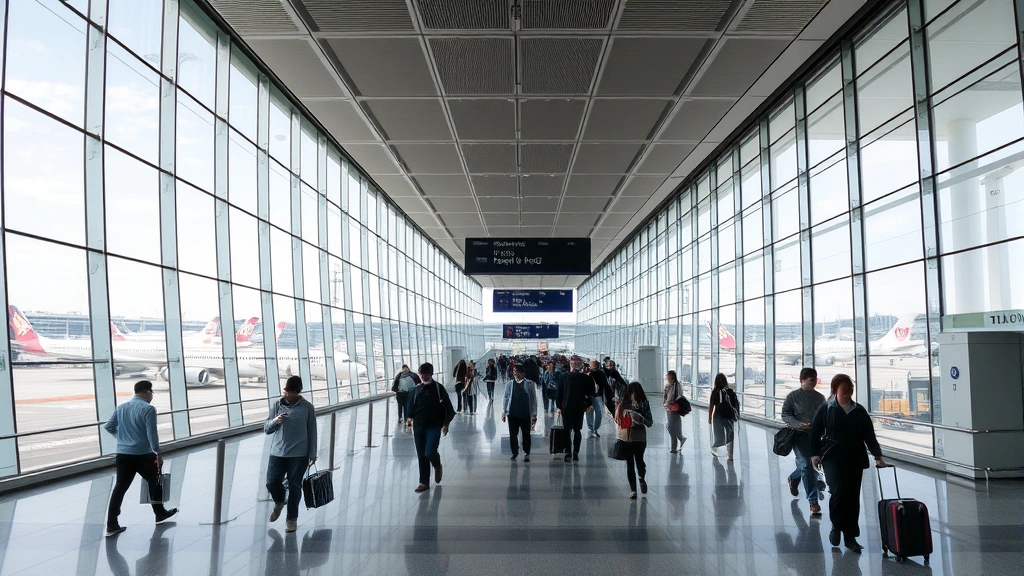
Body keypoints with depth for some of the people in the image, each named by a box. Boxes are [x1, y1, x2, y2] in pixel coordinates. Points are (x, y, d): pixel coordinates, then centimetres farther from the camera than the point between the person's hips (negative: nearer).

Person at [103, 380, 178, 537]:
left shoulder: (121, 407, 9)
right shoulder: (148, 409, -12)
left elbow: (108, 427, 16)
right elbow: (152, 433, -17)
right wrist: (158, 453, -11)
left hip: (122, 454, 5)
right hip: (143, 455, -5)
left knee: (120, 488, 5)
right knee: (154, 482, 16)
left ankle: (111, 525, 1)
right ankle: (160, 514, 29)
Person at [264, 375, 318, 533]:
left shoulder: (307, 407, -4)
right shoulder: (277, 405, 3)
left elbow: (312, 432, 0)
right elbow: (266, 429, 7)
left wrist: (312, 454, -1)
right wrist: (275, 421, -15)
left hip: (299, 454, -2)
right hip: (278, 452, 3)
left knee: (294, 486, 2)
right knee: (271, 482, -1)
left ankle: (292, 518, 17)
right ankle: (279, 502, 32)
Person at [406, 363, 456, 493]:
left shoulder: (438, 388, -3)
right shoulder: (416, 390, 8)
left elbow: (449, 408, -2)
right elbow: (411, 407, 15)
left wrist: (445, 423, -10)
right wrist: (409, 418, -5)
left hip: (434, 426, -4)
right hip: (418, 427, 4)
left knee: (430, 452, -18)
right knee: (421, 456, 6)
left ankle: (437, 465, 16)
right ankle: (424, 482, 19)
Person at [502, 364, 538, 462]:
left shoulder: (529, 384, -1)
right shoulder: (510, 385, 5)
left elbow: (533, 399, 1)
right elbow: (505, 399, 9)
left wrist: (534, 414, -1)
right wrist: (503, 412, 4)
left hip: (525, 414, -1)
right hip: (512, 414, 1)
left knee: (526, 435, 6)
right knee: (513, 435, 5)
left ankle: (526, 454, 19)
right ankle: (514, 453, 18)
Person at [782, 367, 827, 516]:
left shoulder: (820, 397, 8)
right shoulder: (793, 396, -4)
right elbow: (785, 415, -3)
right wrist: (799, 424, -20)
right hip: (799, 435, -4)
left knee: (809, 464, 13)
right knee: (806, 465, -12)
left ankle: (793, 478, 47)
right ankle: (813, 501, -7)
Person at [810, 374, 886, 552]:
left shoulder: (859, 411, 8)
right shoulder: (825, 410, 0)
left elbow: (869, 435, 5)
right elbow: (815, 432, 4)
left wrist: (877, 456, -4)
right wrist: (815, 454, -4)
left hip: (855, 459, 3)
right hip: (833, 458, -3)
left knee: (853, 497, 3)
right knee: (838, 492, -16)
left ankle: (850, 537, 13)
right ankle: (836, 526, 9)